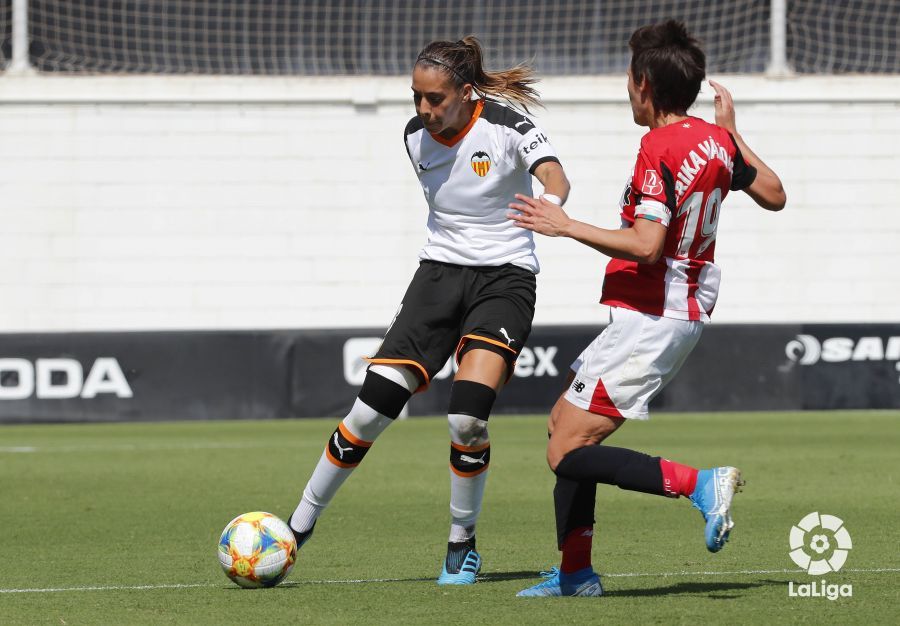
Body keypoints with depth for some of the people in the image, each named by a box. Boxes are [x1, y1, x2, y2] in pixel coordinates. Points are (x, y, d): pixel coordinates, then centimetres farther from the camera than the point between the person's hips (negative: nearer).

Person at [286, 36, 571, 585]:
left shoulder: (507, 125, -14)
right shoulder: (416, 137, 0)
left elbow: (555, 178, -32)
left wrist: (549, 204, -54)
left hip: (505, 277, -4)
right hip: (439, 272, 4)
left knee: (468, 415, -21)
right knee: (372, 408, -8)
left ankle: (463, 544, 1)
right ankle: (301, 524, 6)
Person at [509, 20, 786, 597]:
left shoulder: (660, 150, -19)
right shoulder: (714, 140, 6)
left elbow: (646, 246, -26)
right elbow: (774, 196, 21)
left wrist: (567, 226, -18)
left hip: (649, 321, -10)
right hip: (686, 313, 10)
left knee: (568, 454, -10)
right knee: (565, 421, 18)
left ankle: (698, 483, -21)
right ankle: (576, 573, 18)